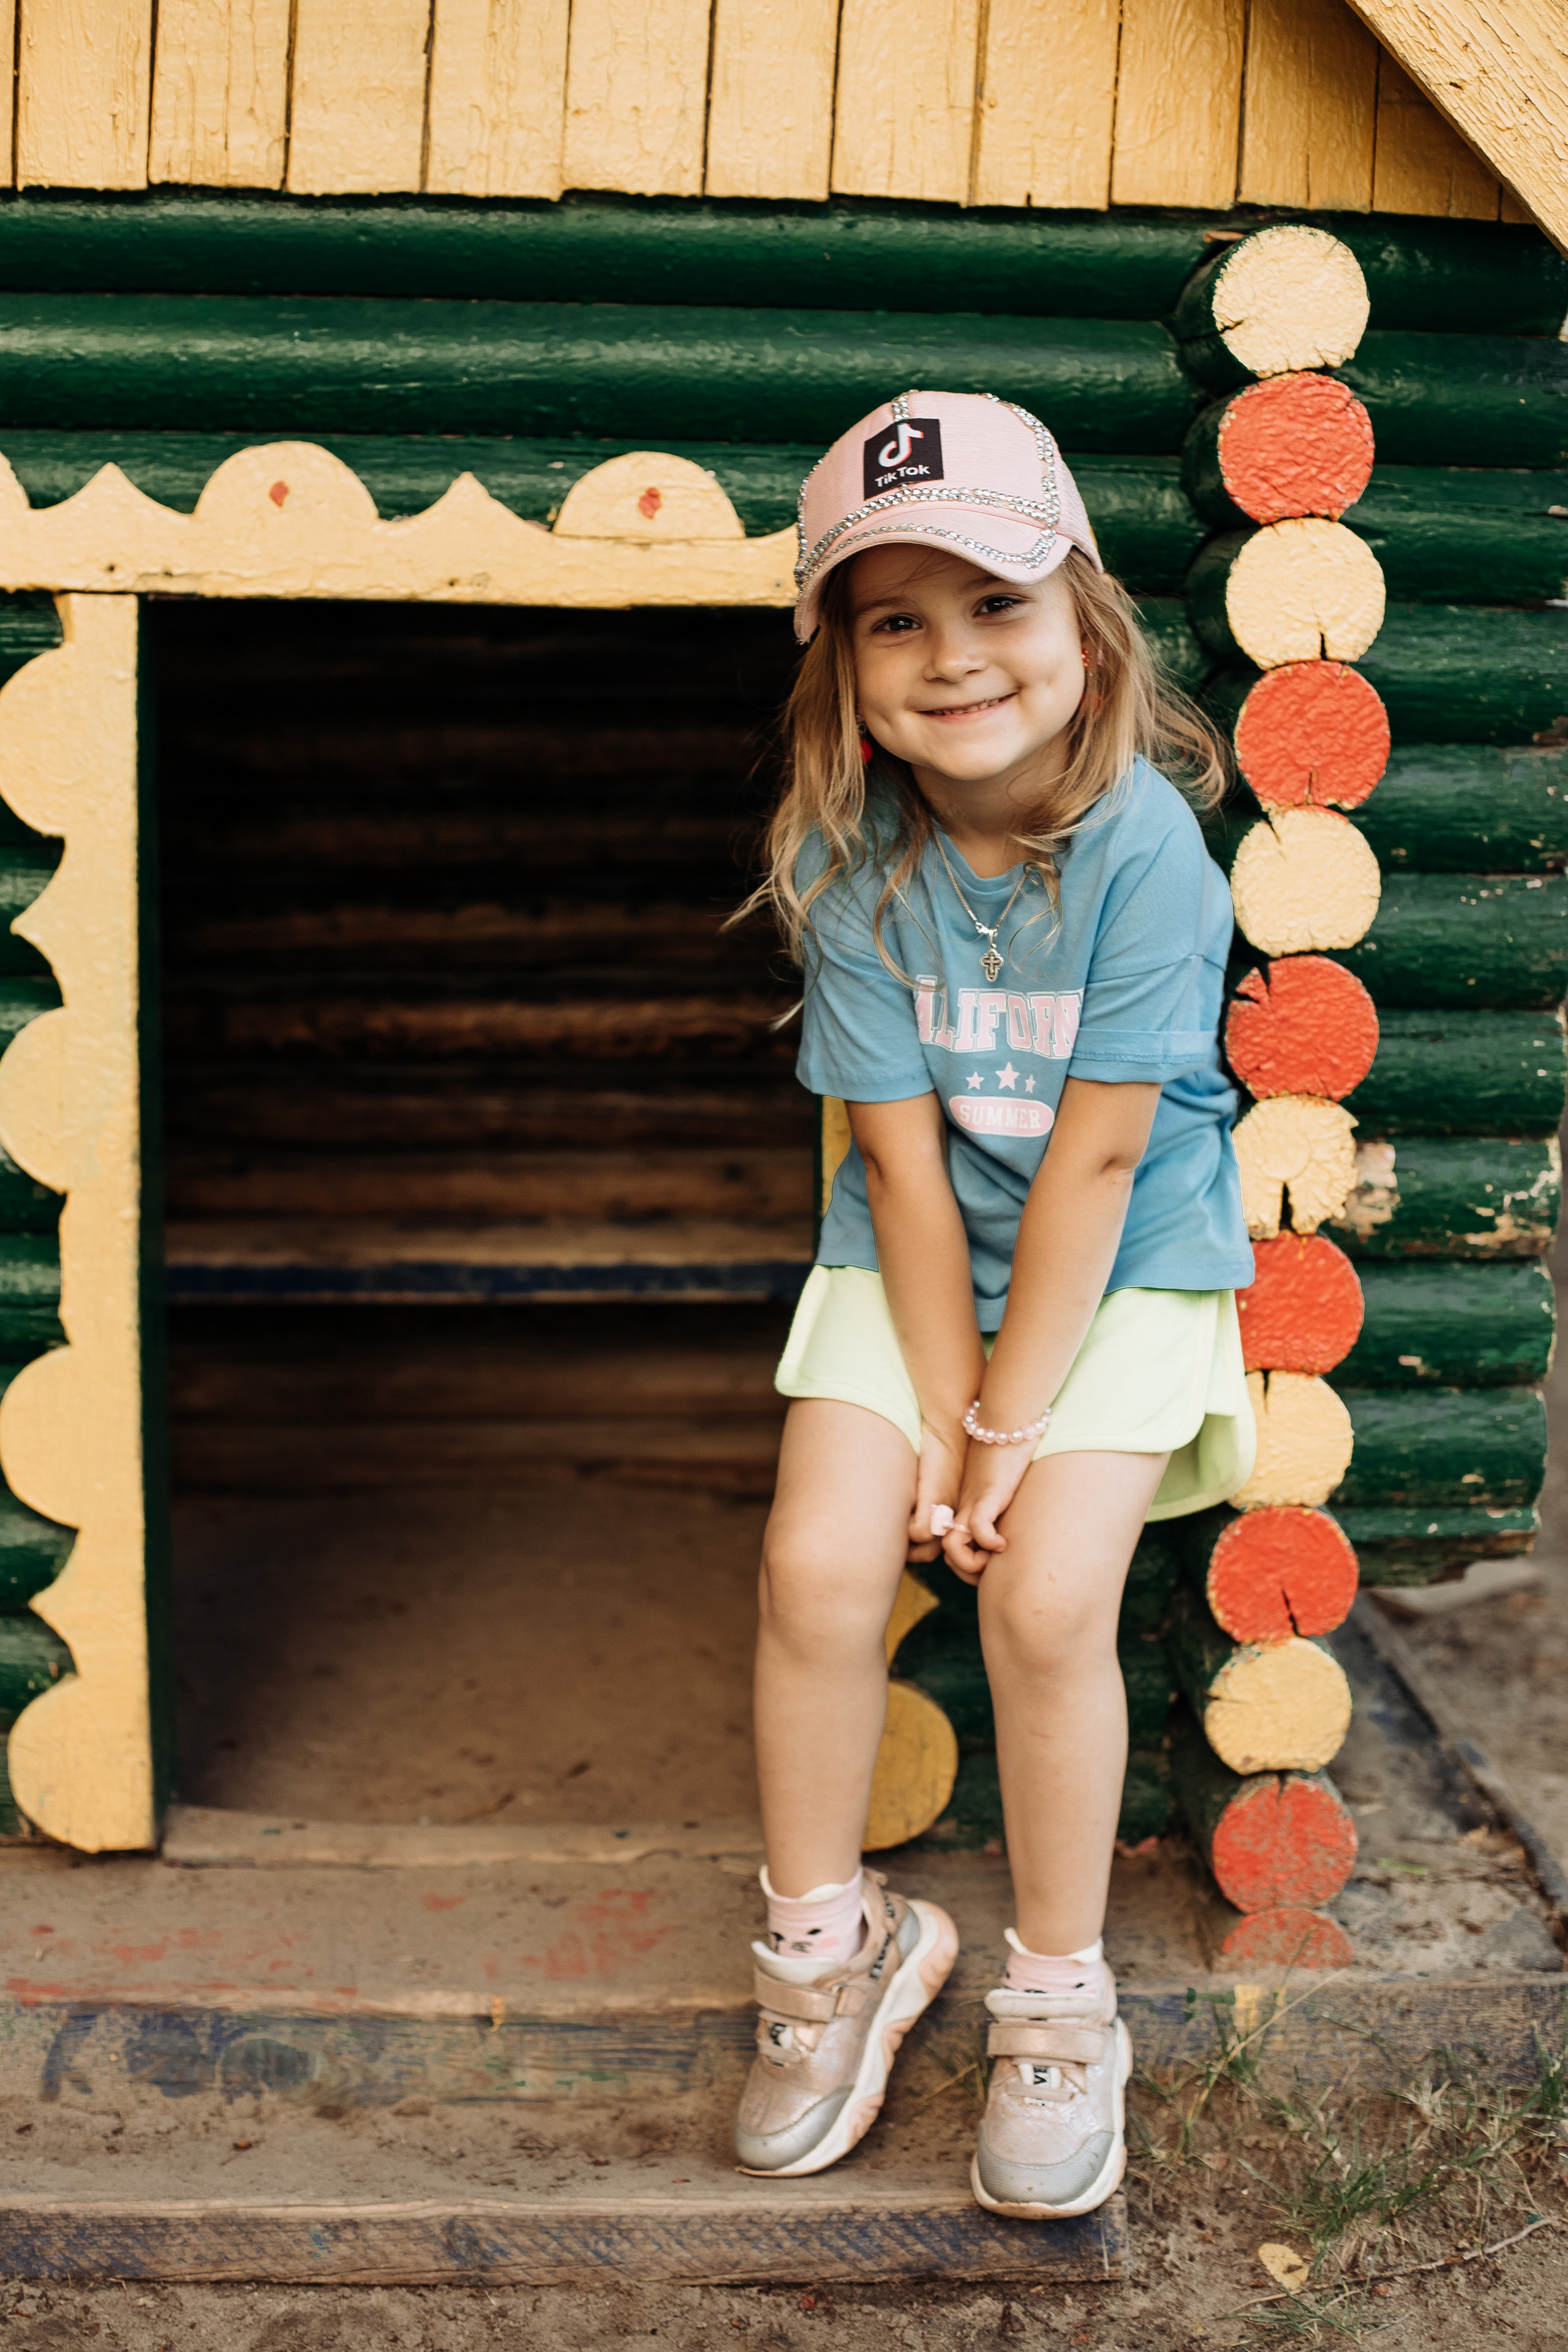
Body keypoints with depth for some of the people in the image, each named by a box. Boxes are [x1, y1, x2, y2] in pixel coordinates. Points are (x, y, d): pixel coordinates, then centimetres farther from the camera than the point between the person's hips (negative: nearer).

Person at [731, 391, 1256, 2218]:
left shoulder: (1145, 846, -21)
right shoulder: (849, 855, -12)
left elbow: (1094, 1159, -20)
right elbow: (905, 1159, -12)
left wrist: (1009, 1426, -17)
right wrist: (940, 1414, -15)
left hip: (1126, 1267, -2)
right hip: (915, 1259, 3)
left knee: (1048, 1600, -18)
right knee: (819, 1566, -14)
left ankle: (1059, 1998, 8)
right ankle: (829, 1942, 12)